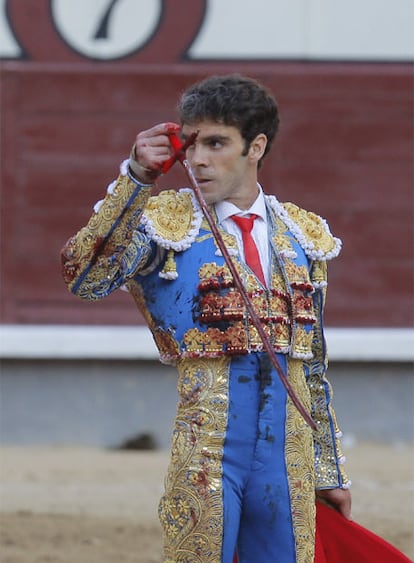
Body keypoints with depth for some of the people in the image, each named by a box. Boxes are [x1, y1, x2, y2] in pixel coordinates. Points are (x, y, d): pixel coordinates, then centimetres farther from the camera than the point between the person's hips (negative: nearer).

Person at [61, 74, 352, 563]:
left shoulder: (304, 236, 13)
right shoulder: (167, 222, 1)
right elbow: (84, 277, -17)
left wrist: (328, 471, 19)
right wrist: (135, 178, -21)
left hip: (288, 451, 4)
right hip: (206, 447, -4)